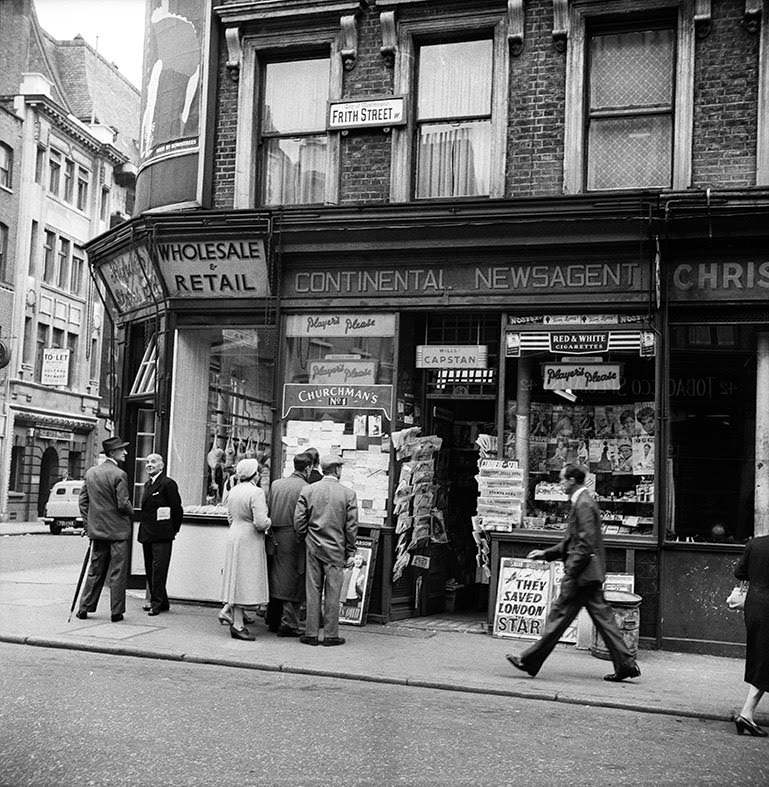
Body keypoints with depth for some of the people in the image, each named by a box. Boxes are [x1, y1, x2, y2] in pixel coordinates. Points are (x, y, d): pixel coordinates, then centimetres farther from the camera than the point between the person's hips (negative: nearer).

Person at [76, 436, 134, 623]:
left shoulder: (90, 472, 6)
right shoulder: (119, 475, -15)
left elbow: (82, 500, 8)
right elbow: (123, 504, -17)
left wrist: (88, 524, 13)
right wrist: (132, 511, 4)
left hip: (97, 530, 6)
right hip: (118, 530, -6)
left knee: (95, 571, 16)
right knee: (118, 573, 2)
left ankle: (84, 608, 17)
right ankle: (116, 612, 5)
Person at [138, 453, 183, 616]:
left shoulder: (168, 484, -10)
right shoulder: (147, 485, 16)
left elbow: (177, 509, -10)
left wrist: (173, 530, -2)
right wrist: (144, 529, 18)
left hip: (161, 535, -9)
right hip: (147, 534, 9)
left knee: (158, 568, -8)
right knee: (149, 570, 11)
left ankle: (158, 603, -3)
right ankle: (158, 601, 19)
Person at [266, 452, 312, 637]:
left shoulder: (275, 484, 6)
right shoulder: (305, 488, -11)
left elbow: (268, 510, 7)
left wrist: (272, 534, 13)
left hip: (275, 537, 6)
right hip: (293, 538, -6)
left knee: (276, 578, 15)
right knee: (293, 582, 2)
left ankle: (273, 620, 24)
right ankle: (288, 624, 4)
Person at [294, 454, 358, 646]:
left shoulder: (307, 491, -1)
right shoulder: (348, 494, -5)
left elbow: (298, 521, -2)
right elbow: (352, 527, -4)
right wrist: (350, 552, 4)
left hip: (313, 548, 2)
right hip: (336, 549, -2)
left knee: (313, 592, 7)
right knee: (332, 593, 5)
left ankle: (311, 634, 11)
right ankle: (331, 635, 9)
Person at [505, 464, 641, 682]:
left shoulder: (583, 504, -16)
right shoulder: (582, 502, 16)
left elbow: (586, 544, -21)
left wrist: (570, 574, -20)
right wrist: (546, 554, 20)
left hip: (582, 573, -10)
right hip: (591, 574, 10)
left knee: (559, 616, -3)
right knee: (602, 617, 10)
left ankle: (530, 662, 3)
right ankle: (625, 664, 11)